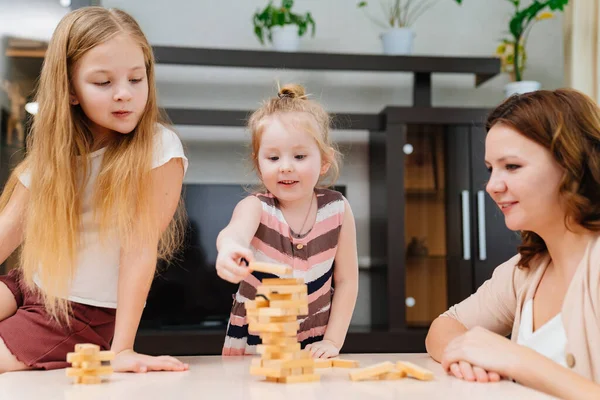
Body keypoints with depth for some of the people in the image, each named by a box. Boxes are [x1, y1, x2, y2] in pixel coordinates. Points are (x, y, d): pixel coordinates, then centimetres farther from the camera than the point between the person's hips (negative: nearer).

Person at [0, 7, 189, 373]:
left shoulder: (159, 150, -16)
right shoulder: (54, 151, -1)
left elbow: (140, 247, -20)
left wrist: (122, 349, -21)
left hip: (87, 313, -5)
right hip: (29, 287, 5)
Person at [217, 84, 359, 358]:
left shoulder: (337, 210, -6)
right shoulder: (255, 207, -12)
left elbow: (346, 279, 1)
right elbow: (235, 231, -35)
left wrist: (333, 341, -6)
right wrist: (229, 248, -58)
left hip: (312, 344, 1)